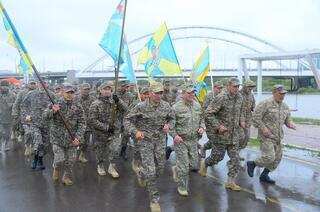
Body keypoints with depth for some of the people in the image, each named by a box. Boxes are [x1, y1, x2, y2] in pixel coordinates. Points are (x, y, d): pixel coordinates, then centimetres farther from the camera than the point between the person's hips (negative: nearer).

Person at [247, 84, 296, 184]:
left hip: (277, 137, 8)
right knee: (269, 157, -15)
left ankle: (264, 175, 27)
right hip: (266, 136, -8)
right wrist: (263, 128, -20)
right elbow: (255, 118, -15)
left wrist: (290, 124, 1)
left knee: (277, 158, 11)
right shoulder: (265, 104, -13)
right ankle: (252, 164, 11)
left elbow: (287, 119, 23)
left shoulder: (285, 106, 11)